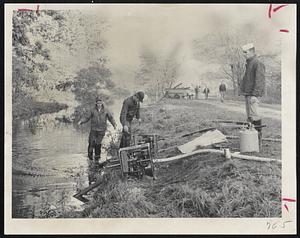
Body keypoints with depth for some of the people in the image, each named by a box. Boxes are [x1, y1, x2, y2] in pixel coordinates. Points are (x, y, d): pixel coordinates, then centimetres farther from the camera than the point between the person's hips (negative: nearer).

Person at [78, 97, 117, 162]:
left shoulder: (105, 110, 4)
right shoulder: (93, 110, 3)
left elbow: (111, 118, 10)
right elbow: (87, 118, 7)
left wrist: (114, 124, -6)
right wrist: (81, 121, -8)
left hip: (101, 130, 0)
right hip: (93, 129, 1)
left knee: (98, 144, -2)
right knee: (91, 143, -5)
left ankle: (97, 158, 12)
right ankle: (90, 156, 16)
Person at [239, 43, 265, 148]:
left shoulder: (258, 64, -10)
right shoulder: (248, 64, 19)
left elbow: (259, 81, -17)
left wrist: (254, 94, -22)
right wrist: (243, 90, 21)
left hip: (253, 95, -10)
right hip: (247, 94, 10)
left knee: (254, 116, -11)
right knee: (249, 117, 11)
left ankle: (258, 141, -9)